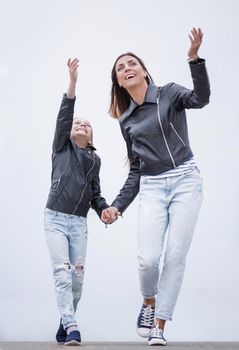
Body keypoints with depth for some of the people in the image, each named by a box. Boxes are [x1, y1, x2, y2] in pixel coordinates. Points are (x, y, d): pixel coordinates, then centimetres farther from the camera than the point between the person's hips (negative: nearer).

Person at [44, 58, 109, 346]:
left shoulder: (95, 159, 14)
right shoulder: (62, 146, 7)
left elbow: (95, 193, 14)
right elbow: (64, 116, -7)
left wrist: (105, 210, -7)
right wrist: (72, 82, -18)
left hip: (80, 222, 3)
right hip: (56, 217, -3)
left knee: (77, 276, -1)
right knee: (62, 271, -15)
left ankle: (64, 325, 14)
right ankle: (71, 327, -20)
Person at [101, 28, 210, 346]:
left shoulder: (169, 94, 3)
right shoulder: (127, 120, 14)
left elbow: (201, 98, -19)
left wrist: (194, 58, -33)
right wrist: (117, 206, 8)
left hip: (185, 180, -2)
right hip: (151, 188, 3)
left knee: (175, 256, -6)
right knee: (148, 258, -14)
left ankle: (159, 328, 4)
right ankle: (149, 304, 18)